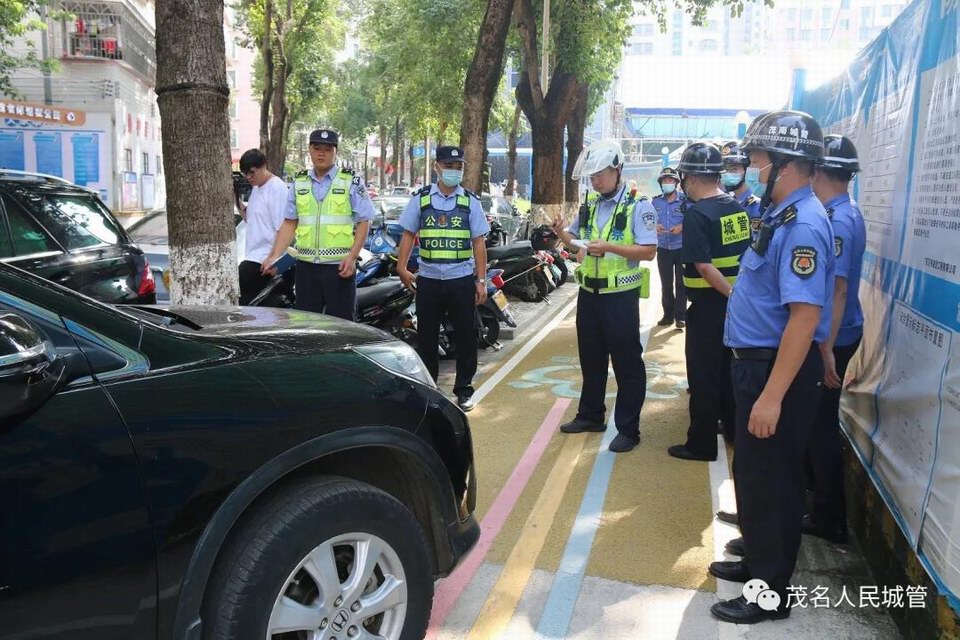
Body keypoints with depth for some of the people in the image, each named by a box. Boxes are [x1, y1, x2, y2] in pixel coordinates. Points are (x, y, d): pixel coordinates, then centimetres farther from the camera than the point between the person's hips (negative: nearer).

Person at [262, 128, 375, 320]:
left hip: (339, 266, -4)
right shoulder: (298, 184, 13)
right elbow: (289, 224, 14)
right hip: (306, 266, 4)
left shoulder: (352, 182, 1)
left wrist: (352, 257, -13)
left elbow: (363, 222, -3)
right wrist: (275, 256, 3)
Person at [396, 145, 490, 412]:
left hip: (462, 279, 0)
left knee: (466, 336, 4)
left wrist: (481, 281, -1)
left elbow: (479, 242, 3)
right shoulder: (421, 198, 4)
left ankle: (464, 389, 18)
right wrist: (402, 268, -5)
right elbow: (408, 234, 6)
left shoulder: (471, 201, 4)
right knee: (426, 336, 8)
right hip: (428, 279, 1)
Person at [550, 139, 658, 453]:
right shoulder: (589, 206, 9)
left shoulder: (638, 206, -11)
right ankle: (591, 415, 31)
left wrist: (609, 246, -27)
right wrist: (561, 232, -3)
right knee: (591, 358, 17)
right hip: (589, 293, 7)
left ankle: (628, 428, 11)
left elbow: (648, 251, -17)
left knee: (626, 362, 2)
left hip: (620, 296, -7)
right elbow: (576, 241, 19)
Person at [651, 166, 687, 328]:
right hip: (663, 248, 3)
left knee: (681, 283, 4)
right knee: (666, 283, 11)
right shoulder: (656, 201, 4)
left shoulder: (685, 200, -6)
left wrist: (682, 227, -21)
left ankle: (680, 316, 11)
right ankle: (668, 314, 22)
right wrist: (654, 225, -12)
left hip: (682, 248, -3)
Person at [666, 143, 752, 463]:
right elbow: (745, 252, 15)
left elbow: (705, 267, -25)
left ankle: (701, 443, 11)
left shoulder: (696, 213, -17)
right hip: (737, 300, 8)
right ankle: (733, 427, 36)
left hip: (710, 304, -8)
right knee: (729, 367, 21)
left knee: (703, 374, 2)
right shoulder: (737, 206, 6)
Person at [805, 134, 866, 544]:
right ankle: (825, 506, 38)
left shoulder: (835, 221, -21)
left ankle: (829, 519, 14)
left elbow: (836, 289, -24)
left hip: (832, 339, -10)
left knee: (822, 425, 1)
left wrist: (826, 349, -23)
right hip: (837, 334, 10)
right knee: (820, 421, 21)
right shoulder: (847, 213, 10)